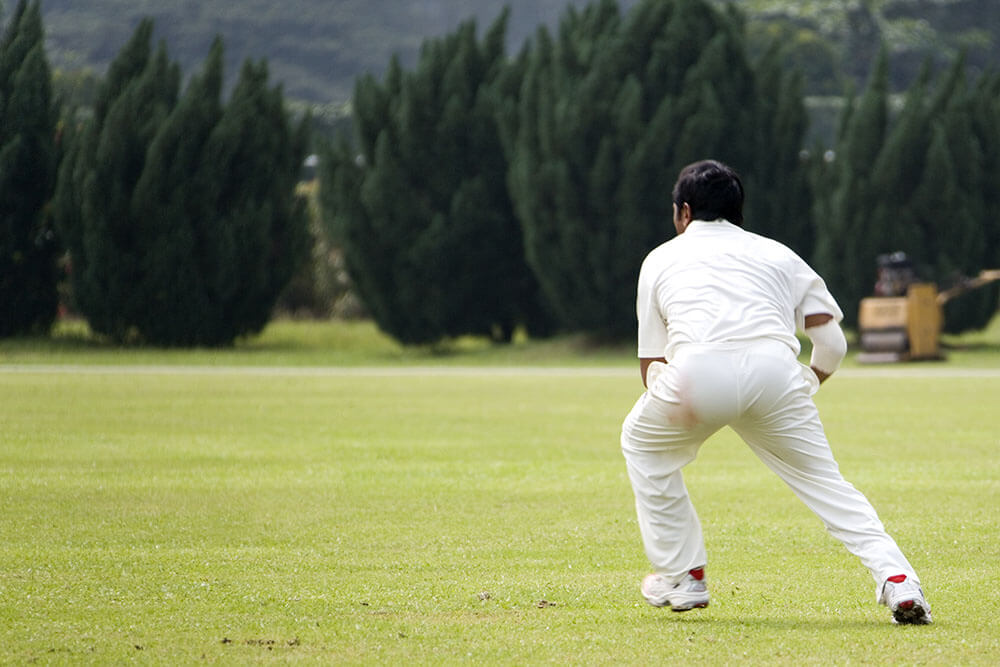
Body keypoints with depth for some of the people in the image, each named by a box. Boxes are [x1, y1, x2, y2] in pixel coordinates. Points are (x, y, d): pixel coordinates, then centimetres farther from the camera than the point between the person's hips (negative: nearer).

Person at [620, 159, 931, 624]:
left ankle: (682, 576, 27)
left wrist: (672, 400, 44)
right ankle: (895, 576, -7)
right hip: (775, 367, 1)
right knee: (823, 479, 14)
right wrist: (808, 384, 40)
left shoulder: (660, 259, 30)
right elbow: (833, 344, 21)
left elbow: (650, 364, 26)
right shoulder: (777, 255, 31)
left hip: (698, 366, -1)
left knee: (642, 443, 28)